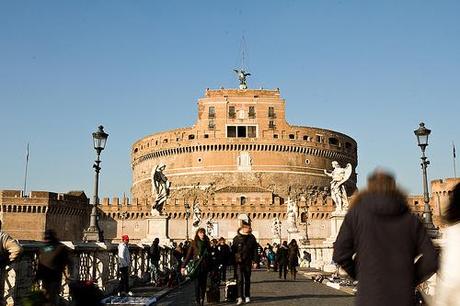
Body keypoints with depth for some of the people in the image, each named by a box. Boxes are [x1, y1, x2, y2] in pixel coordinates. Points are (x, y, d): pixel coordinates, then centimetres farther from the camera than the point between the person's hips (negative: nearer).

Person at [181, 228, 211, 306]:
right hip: (196, 266, -3)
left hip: (205, 266, 3)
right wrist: (183, 266, -7)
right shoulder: (194, 243, 1)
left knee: (203, 283, 4)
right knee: (197, 283, -6)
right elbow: (189, 255, -2)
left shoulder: (207, 243, 11)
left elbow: (210, 255, 13)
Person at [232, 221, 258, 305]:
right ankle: (240, 297, -13)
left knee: (247, 279, 11)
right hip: (239, 261, -3)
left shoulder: (252, 238, 5)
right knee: (239, 279, -11)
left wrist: (255, 261, 4)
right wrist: (233, 261, -1)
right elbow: (233, 250, 1)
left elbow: (255, 250, 8)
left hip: (248, 262, 3)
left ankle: (247, 296, 22)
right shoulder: (237, 238, -2)